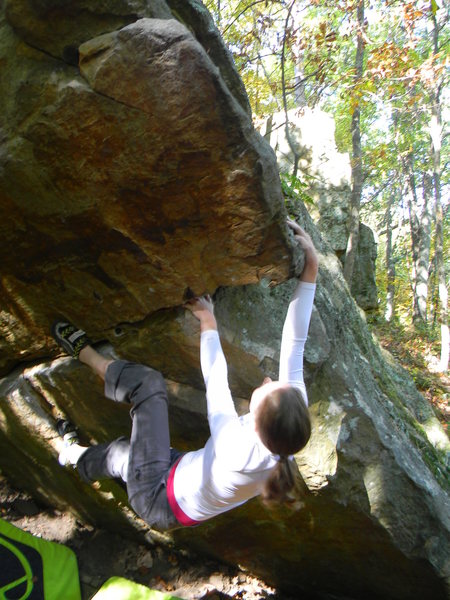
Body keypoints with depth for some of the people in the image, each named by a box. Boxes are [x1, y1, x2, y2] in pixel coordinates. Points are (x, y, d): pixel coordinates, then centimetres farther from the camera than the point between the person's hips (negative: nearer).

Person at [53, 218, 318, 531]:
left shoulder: (237, 449, -41)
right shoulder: (294, 424, -28)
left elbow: (215, 379, -28)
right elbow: (295, 346, -25)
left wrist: (208, 321, -13)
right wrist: (311, 270, -23)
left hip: (158, 501, -5)